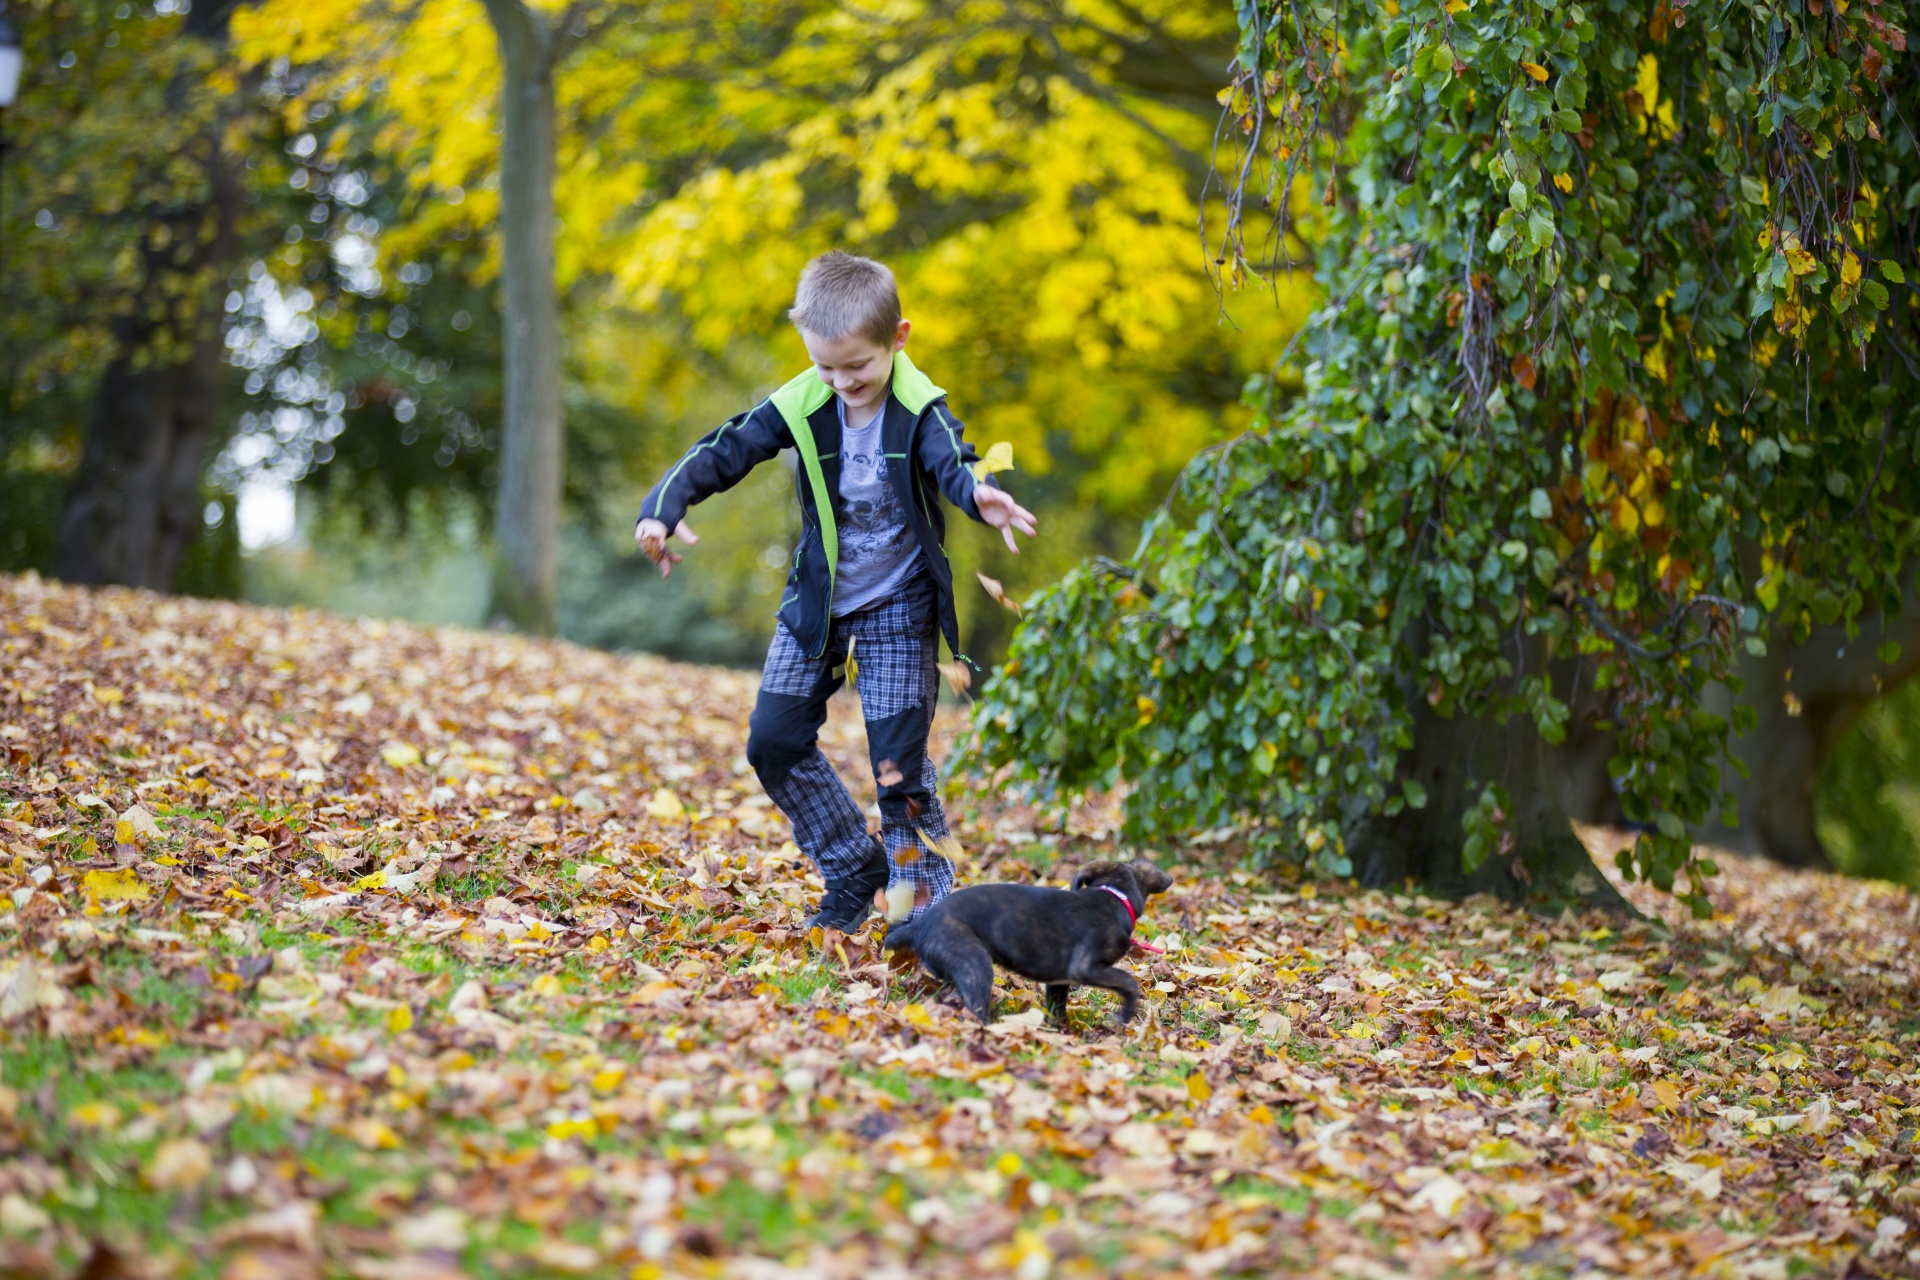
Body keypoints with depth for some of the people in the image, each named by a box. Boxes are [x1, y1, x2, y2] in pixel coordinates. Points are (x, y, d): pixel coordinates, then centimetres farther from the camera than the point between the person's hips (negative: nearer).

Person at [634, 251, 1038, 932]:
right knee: (773, 741, 3)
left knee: (899, 761, -7)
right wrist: (663, 507, -28)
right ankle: (854, 869, 18)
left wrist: (981, 495, -64)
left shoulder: (919, 410, -19)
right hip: (815, 601, 4)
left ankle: (923, 896, 8)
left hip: (897, 605, -4)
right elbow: (726, 450, -10)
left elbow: (952, 461, -38)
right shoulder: (801, 406, -10)